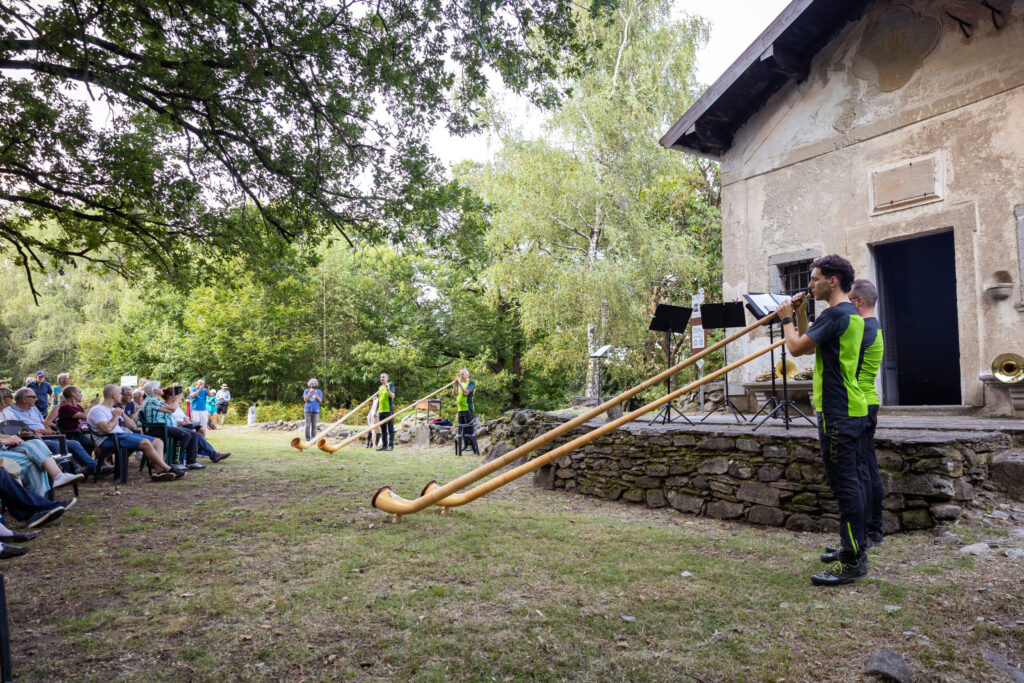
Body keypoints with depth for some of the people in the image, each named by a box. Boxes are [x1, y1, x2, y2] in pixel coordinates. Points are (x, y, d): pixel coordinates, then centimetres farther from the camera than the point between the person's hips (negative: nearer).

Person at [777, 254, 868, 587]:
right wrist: (801, 316, 15)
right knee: (847, 483, 18)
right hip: (849, 409, 11)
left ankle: (853, 562, -1)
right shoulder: (851, 313, 17)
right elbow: (810, 347, 24)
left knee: (844, 485, -7)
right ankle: (853, 548, 29)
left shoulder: (835, 313, -16)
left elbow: (796, 347, -17)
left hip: (838, 412, -11)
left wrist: (786, 318, -1)